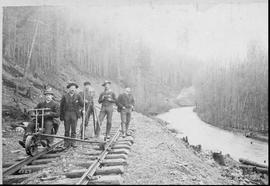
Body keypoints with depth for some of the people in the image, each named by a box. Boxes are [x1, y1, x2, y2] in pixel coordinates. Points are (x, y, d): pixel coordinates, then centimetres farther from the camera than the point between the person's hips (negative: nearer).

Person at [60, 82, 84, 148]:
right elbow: (61, 106, 6)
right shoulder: (64, 96, 6)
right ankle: (66, 143, 11)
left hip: (74, 114, 0)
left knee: (73, 129, 1)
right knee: (67, 129, 4)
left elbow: (82, 104, 4)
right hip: (66, 114, 0)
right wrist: (61, 116, 2)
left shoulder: (78, 96, 6)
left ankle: (72, 143, 8)